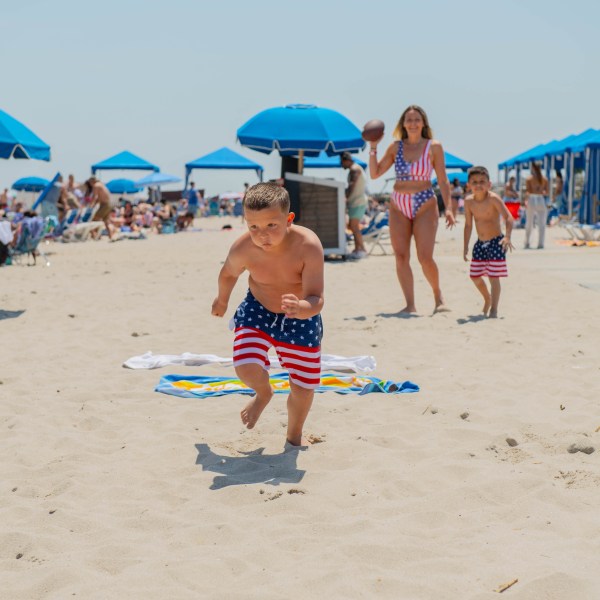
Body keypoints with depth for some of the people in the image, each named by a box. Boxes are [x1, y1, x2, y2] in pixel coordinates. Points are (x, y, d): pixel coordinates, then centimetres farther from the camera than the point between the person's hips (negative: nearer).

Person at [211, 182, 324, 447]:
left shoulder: (308, 246, -34)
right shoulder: (242, 249, -27)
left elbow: (316, 299, -37)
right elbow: (228, 274, -2)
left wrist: (302, 308, -60)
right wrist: (222, 300, 17)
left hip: (301, 319, -1)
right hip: (257, 311, 1)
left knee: (303, 388, 6)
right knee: (246, 368, -21)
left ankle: (294, 436, 39)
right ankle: (263, 393, 18)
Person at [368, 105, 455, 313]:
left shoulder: (434, 147, 0)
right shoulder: (395, 147, 7)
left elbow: (443, 180, 0)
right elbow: (374, 173, 8)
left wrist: (448, 207, -10)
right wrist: (373, 147, -1)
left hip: (425, 205, -3)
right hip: (398, 206, 3)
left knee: (425, 258, -11)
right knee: (401, 257, -3)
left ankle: (438, 297, 13)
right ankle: (410, 305, 4)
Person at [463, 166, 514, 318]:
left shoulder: (493, 199, -19)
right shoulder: (468, 201, -3)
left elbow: (508, 218, -27)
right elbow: (468, 225, 7)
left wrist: (507, 237, -42)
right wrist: (466, 246, 7)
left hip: (496, 242, -6)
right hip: (480, 243, 6)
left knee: (494, 277, -7)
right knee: (475, 276, 13)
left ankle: (494, 309, 5)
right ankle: (487, 299, 40)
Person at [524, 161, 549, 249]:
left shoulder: (529, 179, -2)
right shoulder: (544, 179, 4)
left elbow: (527, 191, -11)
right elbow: (546, 192, 3)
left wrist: (526, 201, -11)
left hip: (531, 200, -1)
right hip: (541, 200, 1)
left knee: (529, 224, 9)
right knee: (541, 224, 5)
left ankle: (527, 243, 10)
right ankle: (540, 243, -1)